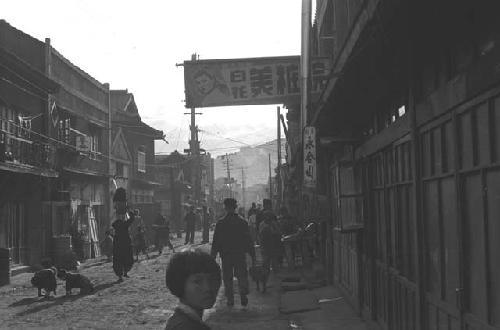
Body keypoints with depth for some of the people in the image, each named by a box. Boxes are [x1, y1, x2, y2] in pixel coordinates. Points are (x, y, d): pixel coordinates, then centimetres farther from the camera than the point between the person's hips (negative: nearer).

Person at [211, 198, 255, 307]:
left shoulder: (220, 223, -5)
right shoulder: (242, 222, -2)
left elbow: (215, 241, -2)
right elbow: (248, 240, 1)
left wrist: (212, 256, 4)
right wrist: (253, 255, 6)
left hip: (226, 255, 0)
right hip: (240, 254, 0)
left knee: (227, 278, 8)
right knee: (242, 275, 11)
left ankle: (230, 299, 9)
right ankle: (243, 295, -4)